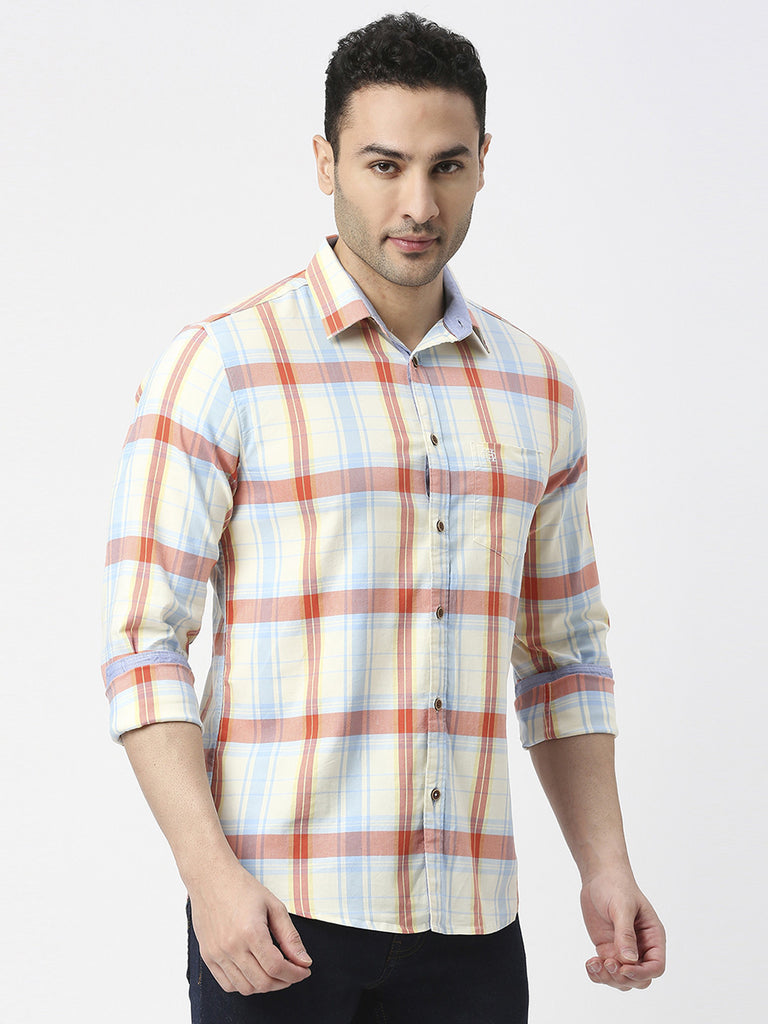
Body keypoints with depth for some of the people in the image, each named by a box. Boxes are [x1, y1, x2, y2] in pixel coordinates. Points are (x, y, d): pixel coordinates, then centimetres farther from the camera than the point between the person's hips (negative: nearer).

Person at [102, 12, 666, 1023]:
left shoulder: (536, 387, 11)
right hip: (276, 912, -4)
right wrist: (209, 873, -17)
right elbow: (145, 644, -7)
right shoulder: (218, 368, -3)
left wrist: (605, 865, 7)